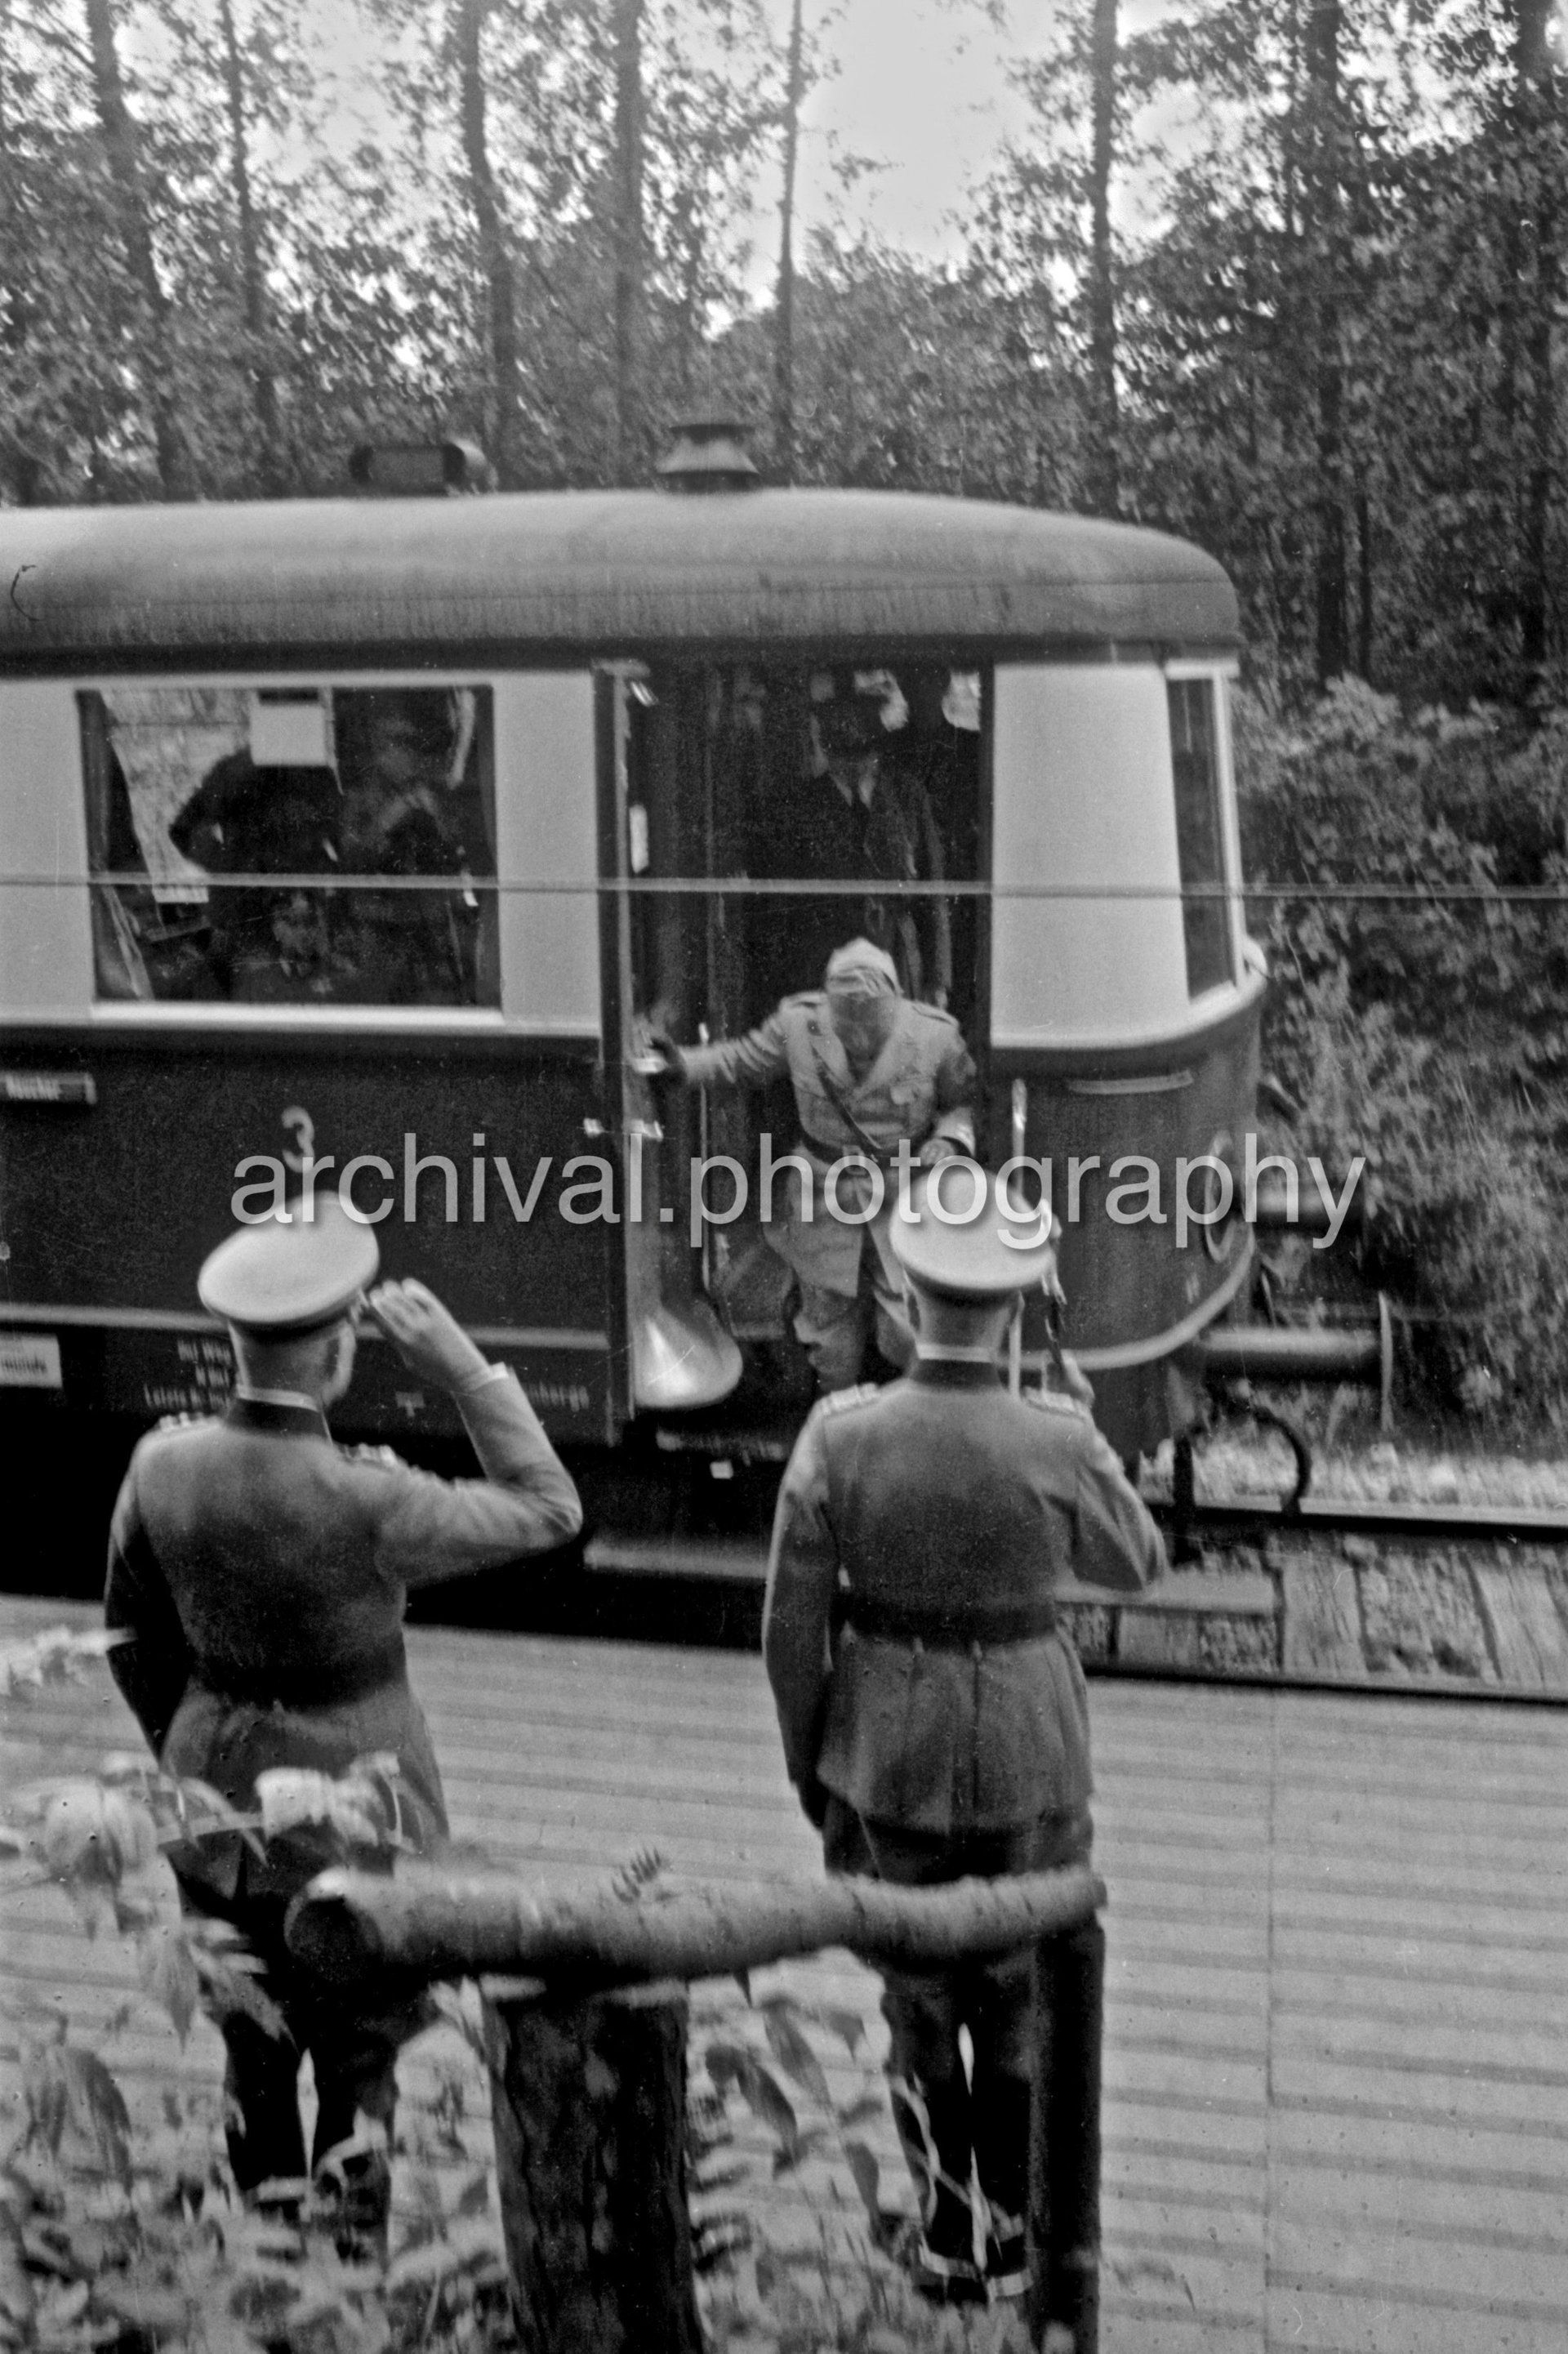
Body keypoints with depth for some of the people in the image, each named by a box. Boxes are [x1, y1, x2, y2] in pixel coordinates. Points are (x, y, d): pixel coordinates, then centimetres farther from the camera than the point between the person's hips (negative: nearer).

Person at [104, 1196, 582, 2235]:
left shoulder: (163, 1466, -10)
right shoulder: (365, 1499, -27)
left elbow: (135, 1640, 4)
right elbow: (550, 1508, -15)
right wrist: (465, 1369, -17)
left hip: (218, 1804, 6)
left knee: (254, 2059, 22)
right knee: (362, 2065, 13)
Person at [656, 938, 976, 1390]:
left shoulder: (936, 1036, -16)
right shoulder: (798, 1023, -14)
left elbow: (960, 1103, 0)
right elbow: (742, 1060, 4)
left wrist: (950, 1138, -19)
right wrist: (680, 1062, -10)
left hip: (904, 1200, -1)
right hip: (824, 1199, 2)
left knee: (909, 1339, -7)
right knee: (832, 1348, 12)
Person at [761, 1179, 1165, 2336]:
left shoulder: (838, 1435, -18)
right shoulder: (1059, 1443, -21)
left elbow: (793, 1627, -10)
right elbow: (1136, 1565, 0)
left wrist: (808, 1767, 6)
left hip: (887, 1750, 1)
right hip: (1024, 1755, -1)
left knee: (917, 1991, 23)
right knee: (1027, 1990, 23)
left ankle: (950, 2238, 35)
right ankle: (1010, 2239, 33)